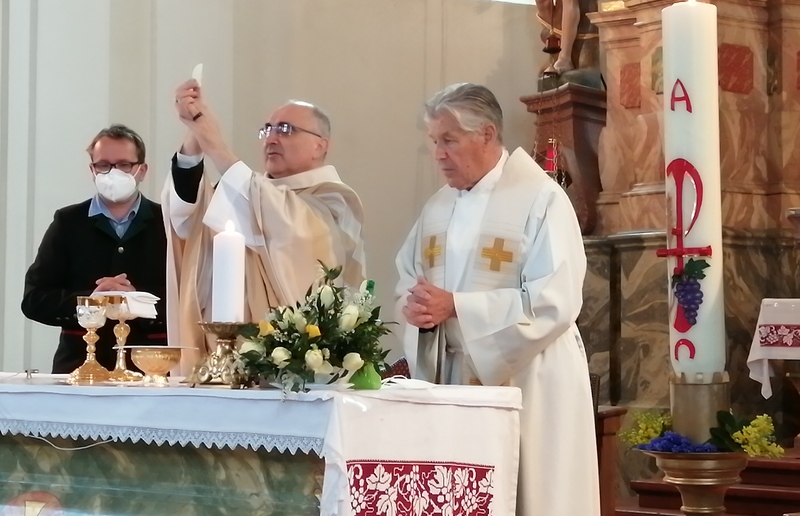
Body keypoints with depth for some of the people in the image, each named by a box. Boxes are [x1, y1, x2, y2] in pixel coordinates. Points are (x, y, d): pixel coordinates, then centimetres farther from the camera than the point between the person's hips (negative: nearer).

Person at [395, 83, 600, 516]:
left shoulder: (542, 199, -9)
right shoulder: (439, 206, 12)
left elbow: (555, 301, -18)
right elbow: (408, 281, 16)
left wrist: (455, 307, -21)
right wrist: (414, 307, -9)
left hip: (523, 380, -6)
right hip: (450, 376, 6)